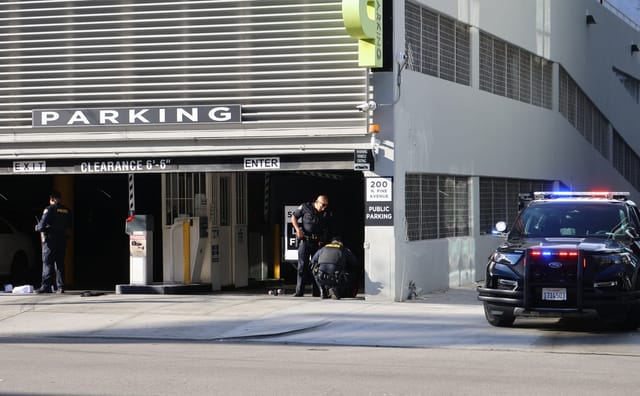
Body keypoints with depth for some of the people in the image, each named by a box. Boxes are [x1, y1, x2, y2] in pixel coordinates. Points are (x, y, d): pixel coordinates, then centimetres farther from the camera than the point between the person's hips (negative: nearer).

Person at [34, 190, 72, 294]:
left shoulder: (49, 209, -11)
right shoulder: (66, 210, 8)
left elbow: (42, 225, -15)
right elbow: (69, 224, 15)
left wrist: (37, 227, 6)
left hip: (50, 239, -6)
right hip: (62, 239, 6)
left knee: (47, 263, -4)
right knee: (60, 263, 11)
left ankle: (46, 286, -10)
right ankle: (61, 286, 8)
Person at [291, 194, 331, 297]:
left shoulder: (326, 214, 7)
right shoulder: (305, 207, -1)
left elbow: (326, 230, 13)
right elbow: (293, 217, 6)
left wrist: (322, 240, -2)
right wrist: (298, 229, -8)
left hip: (318, 242, 3)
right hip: (305, 240, -3)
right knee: (302, 265, -5)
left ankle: (316, 291, 9)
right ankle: (299, 291, -5)